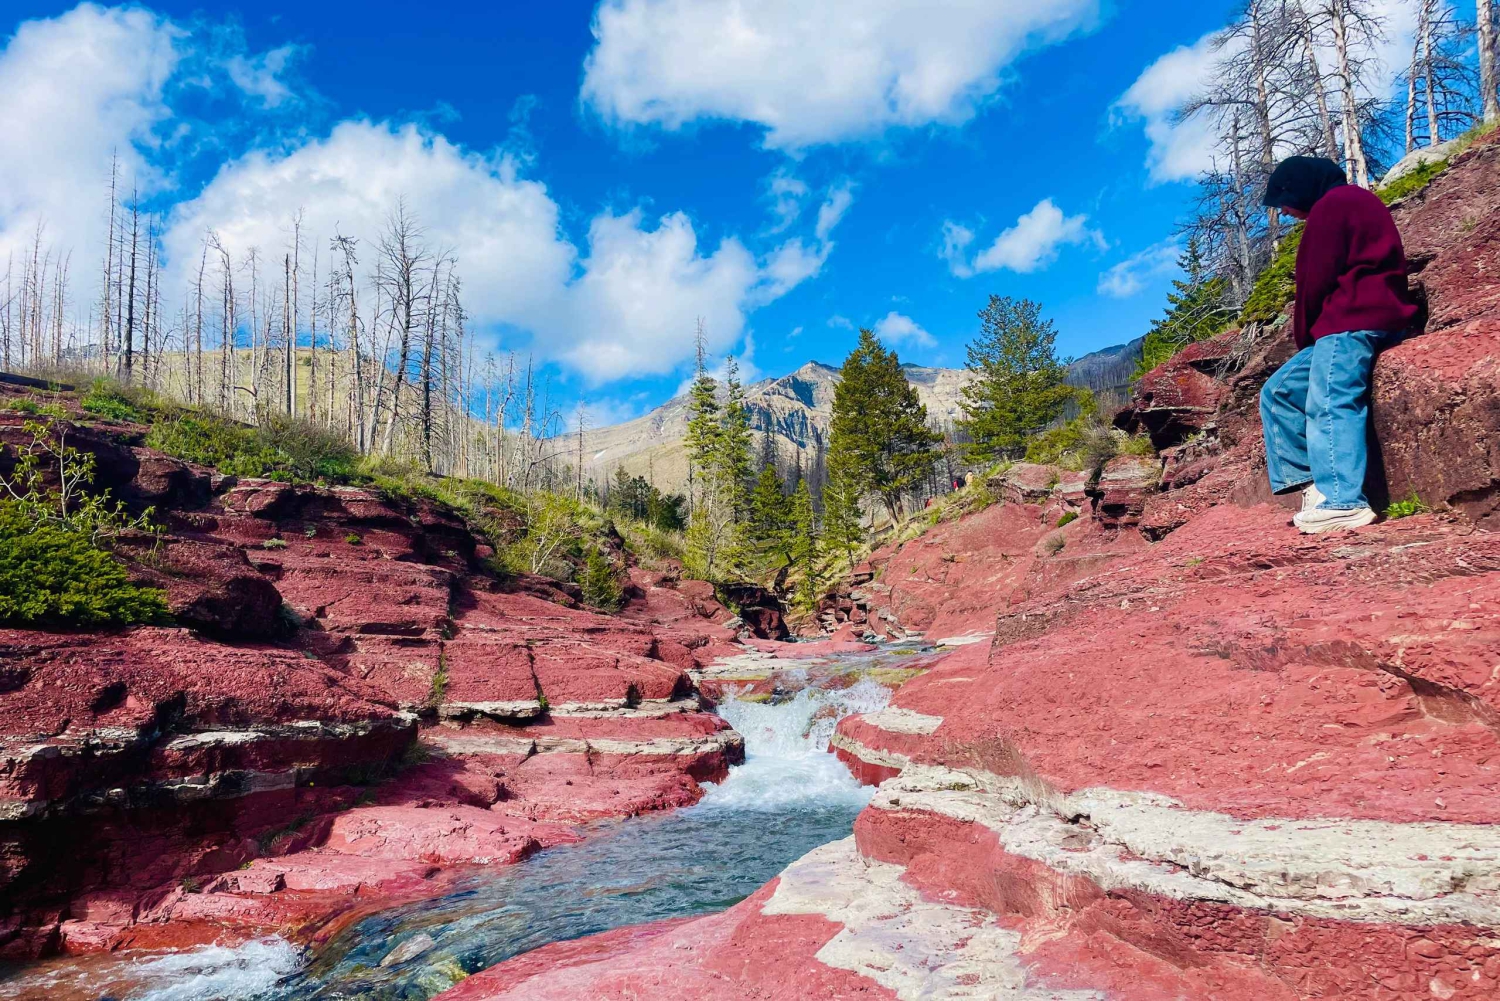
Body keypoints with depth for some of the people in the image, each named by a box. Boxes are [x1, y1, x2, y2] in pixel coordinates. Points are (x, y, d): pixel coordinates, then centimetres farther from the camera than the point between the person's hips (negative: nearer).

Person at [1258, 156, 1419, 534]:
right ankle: (1314, 485, -1)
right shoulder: (1356, 202, 29)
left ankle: (1343, 502, -30)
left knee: (1330, 403, -20)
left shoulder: (1332, 204, -3)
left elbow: (1316, 279, -10)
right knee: (1278, 392, 7)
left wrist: (1303, 335, 2)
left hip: (1352, 322, -10)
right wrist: (1311, 336, 16)